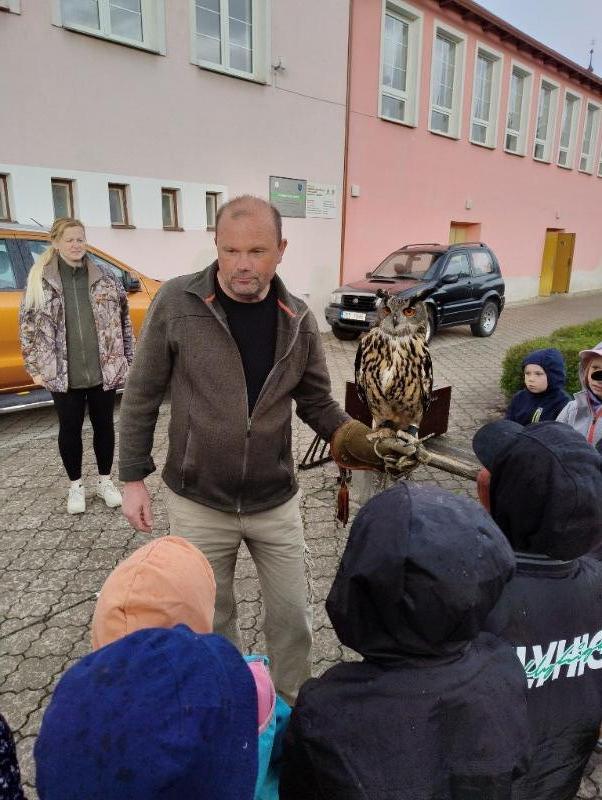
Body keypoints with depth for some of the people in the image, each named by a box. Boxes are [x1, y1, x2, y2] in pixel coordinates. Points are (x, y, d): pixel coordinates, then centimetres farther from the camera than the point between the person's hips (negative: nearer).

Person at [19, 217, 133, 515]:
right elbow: (28, 325, 3)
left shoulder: (104, 276, 2)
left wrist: (127, 359, 4)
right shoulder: (40, 279, -1)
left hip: (104, 369, 1)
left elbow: (123, 318, 6)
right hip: (62, 373, -1)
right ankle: (76, 486, 27)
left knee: (103, 425, 11)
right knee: (70, 429, 10)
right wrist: (36, 367, -1)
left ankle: (105, 481, 29)